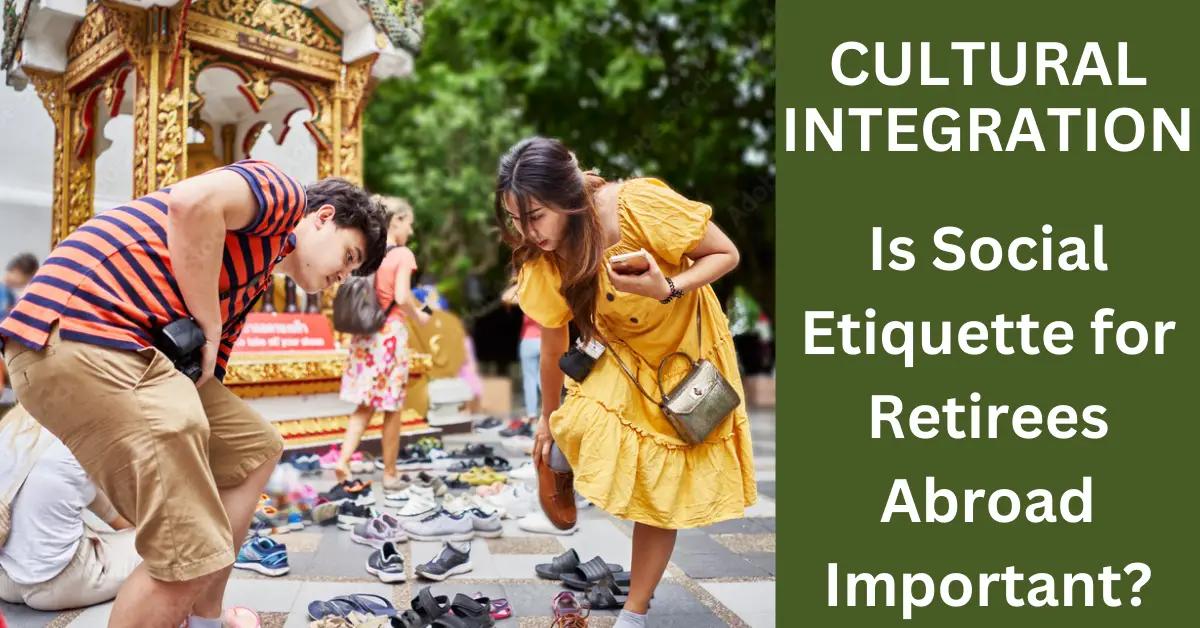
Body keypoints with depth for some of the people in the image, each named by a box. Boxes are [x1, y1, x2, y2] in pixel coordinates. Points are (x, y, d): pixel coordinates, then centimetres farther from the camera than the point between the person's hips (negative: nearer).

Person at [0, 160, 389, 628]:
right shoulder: (283, 195, 4)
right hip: (79, 333, -10)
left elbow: (209, 378, 26)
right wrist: (210, 330, -9)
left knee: (256, 448, 22)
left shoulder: (255, 276, 28)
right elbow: (193, 203, -18)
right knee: (194, 553, -12)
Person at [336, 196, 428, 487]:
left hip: (364, 333, 6)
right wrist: (418, 315, -2)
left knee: (365, 405, 13)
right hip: (391, 333, -6)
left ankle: (343, 460, -1)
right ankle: (390, 473, 13)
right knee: (392, 408, 5)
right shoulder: (403, 255, -9)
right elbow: (401, 297, -19)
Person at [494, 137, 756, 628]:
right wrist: (548, 417, 7)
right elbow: (552, 344, -4)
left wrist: (667, 290, -37)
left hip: (685, 348, -2)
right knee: (580, 433, -24)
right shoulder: (543, 259, -18)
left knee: (663, 492, 1)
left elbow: (726, 254, -20)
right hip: (622, 353, 3)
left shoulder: (639, 204, -31)